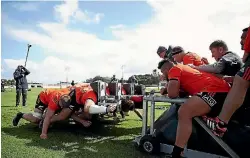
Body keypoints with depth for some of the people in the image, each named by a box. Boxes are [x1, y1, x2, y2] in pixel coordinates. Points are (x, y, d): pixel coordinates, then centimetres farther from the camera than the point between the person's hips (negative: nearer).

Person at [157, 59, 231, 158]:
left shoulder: (174, 69, -3)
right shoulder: (182, 67, 26)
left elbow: (172, 93, -15)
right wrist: (167, 89, 17)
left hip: (216, 90, -11)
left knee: (184, 112, -29)